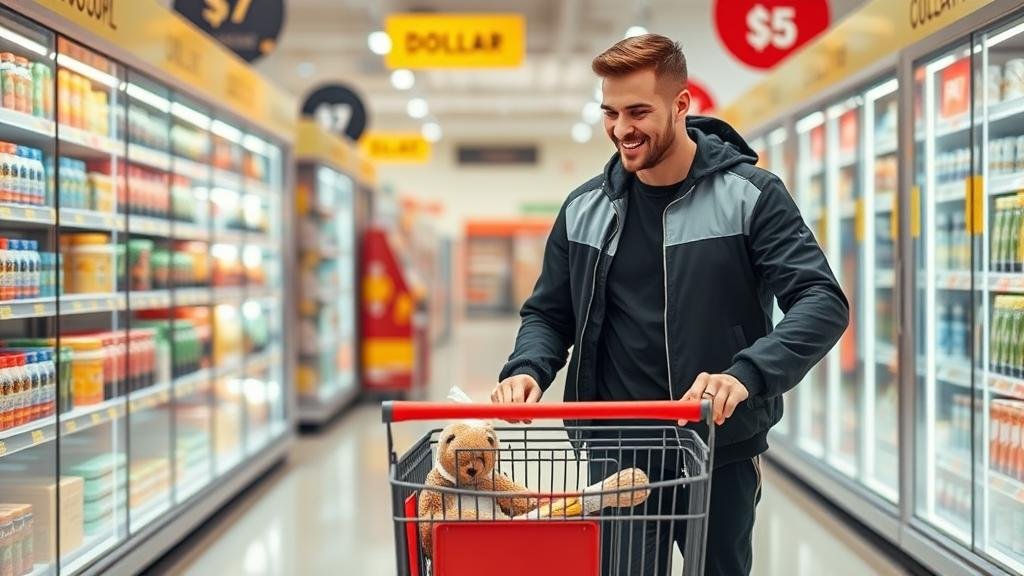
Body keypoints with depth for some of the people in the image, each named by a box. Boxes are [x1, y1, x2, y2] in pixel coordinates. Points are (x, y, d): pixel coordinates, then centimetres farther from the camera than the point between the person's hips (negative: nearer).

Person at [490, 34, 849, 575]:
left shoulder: (750, 195, -6)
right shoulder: (585, 209, 5)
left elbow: (822, 302, -14)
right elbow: (549, 313, 13)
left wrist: (747, 374, -31)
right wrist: (527, 369, -10)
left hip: (722, 450, -2)